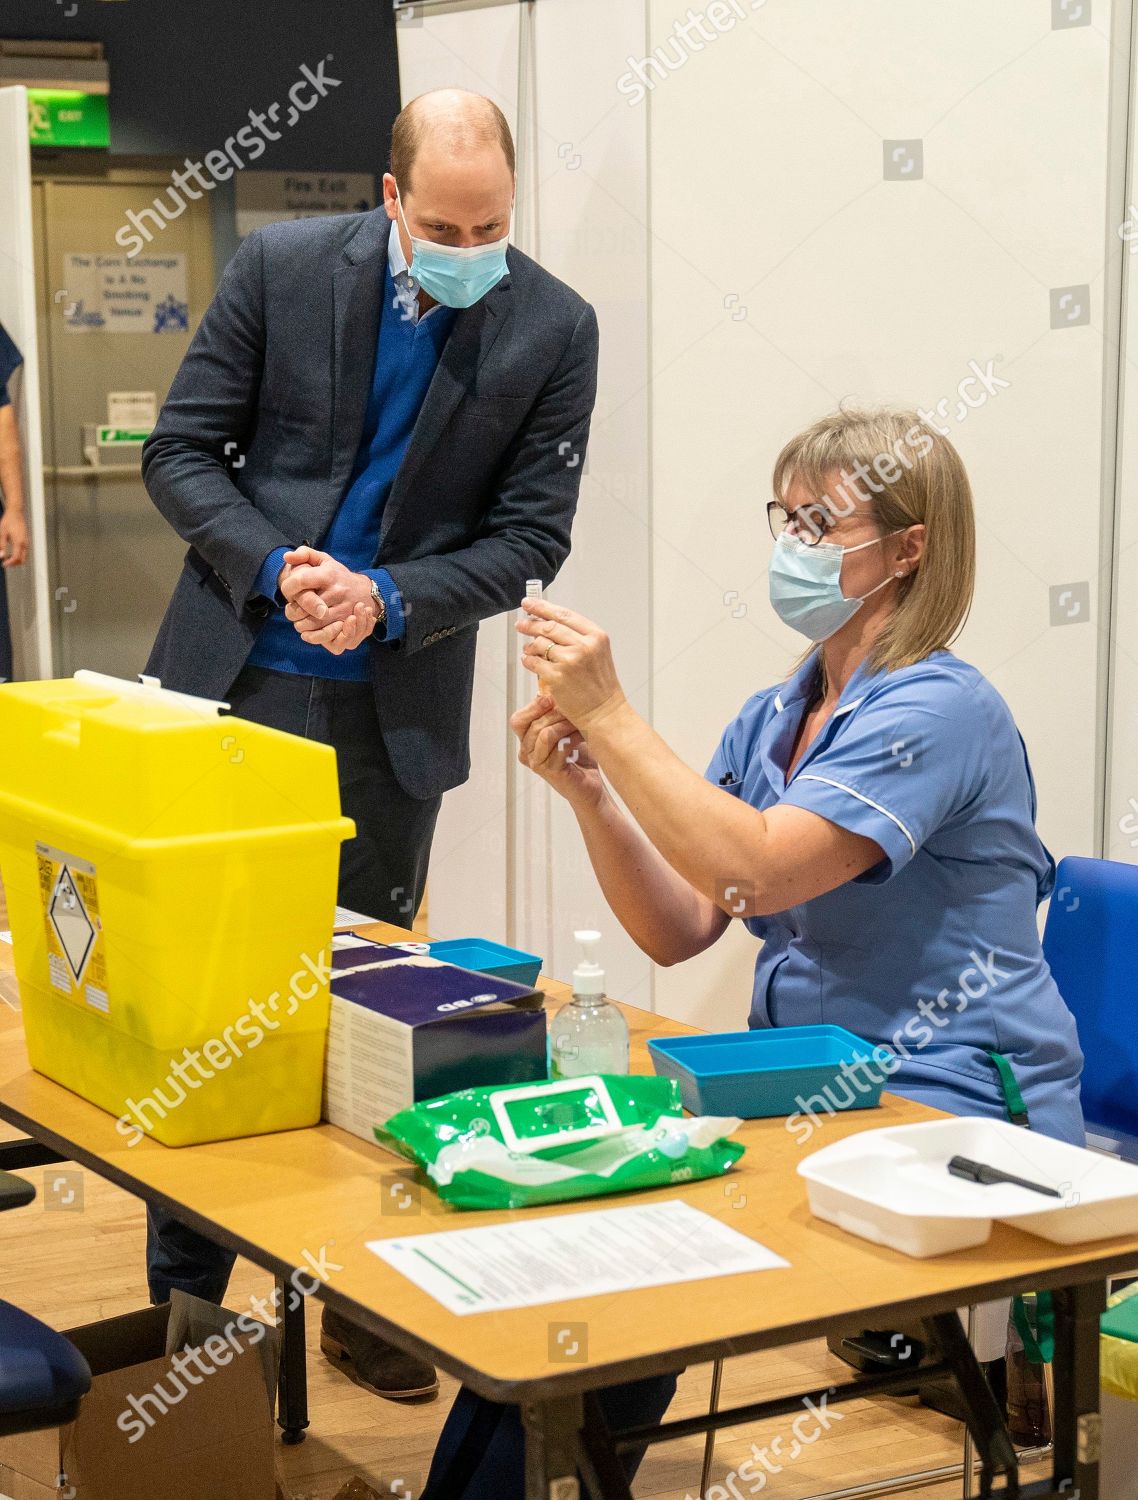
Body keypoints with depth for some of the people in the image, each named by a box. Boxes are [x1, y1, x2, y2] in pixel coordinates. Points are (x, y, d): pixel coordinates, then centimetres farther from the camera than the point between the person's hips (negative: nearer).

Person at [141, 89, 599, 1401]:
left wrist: (389, 598, -16)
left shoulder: (551, 329, -4)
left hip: (391, 712, 0)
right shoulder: (281, 267, -4)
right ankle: (181, 1303, 19)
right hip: (236, 679, 0)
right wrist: (274, 571, -17)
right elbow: (181, 452, -1)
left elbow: (530, 535, -2)